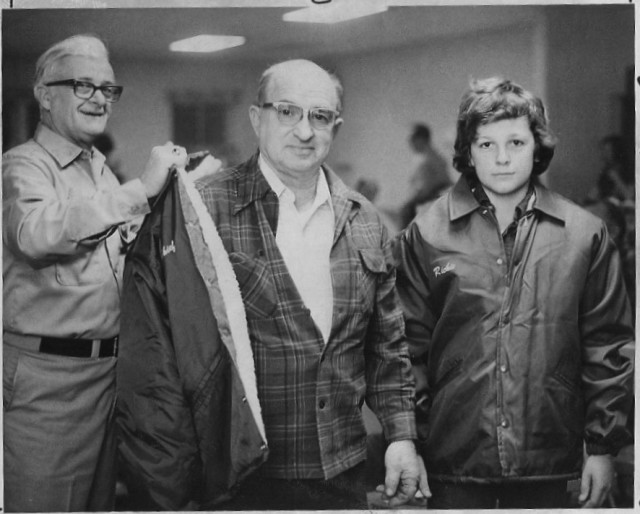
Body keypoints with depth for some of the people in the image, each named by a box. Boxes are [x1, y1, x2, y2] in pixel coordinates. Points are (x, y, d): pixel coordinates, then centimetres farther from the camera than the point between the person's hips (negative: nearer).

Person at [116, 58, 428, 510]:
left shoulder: (364, 224, 7)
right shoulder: (197, 213, -9)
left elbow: (387, 344, 14)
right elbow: (153, 351, -11)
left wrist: (401, 435, 7)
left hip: (343, 473, 5)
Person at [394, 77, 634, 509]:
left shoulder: (585, 235, 2)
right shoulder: (427, 236, 0)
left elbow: (608, 348, 4)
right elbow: (410, 345, 2)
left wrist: (602, 446, 3)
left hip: (548, 463, 1)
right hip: (453, 461, -1)